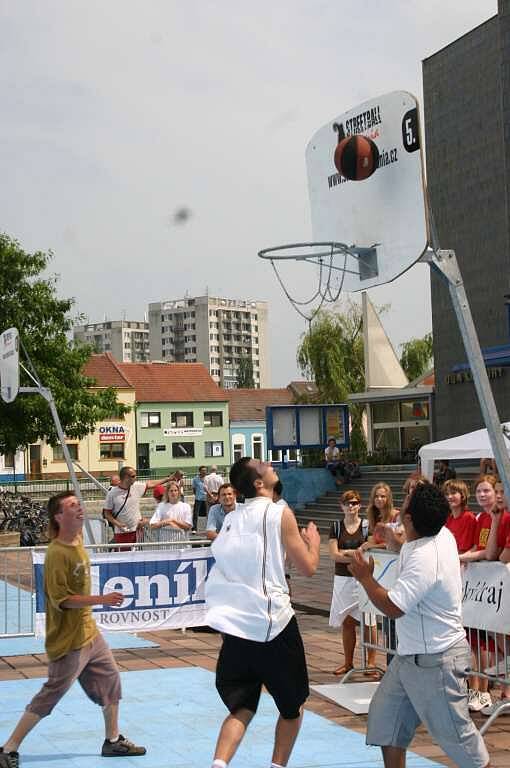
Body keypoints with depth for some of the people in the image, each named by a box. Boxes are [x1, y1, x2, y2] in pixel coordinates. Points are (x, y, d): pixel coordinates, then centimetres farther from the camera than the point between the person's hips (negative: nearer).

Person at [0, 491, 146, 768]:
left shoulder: (78, 542, 3)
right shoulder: (57, 553, -23)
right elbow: (61, 599, -26)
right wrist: (102, 599, -27)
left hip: (89, 632, 9)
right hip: (68, 641, -9)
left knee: (110, 680, 15)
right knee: (50, 695, -3)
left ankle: (113, 741, 31)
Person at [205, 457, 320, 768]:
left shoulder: (233, 518, 12)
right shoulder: (279, 514, -7)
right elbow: (308, 567, -6)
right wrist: (314, 542, 14)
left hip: (235, 626, 5)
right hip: (273, 624, -5)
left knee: (241, 708, 10)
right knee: (293, 707, 15)